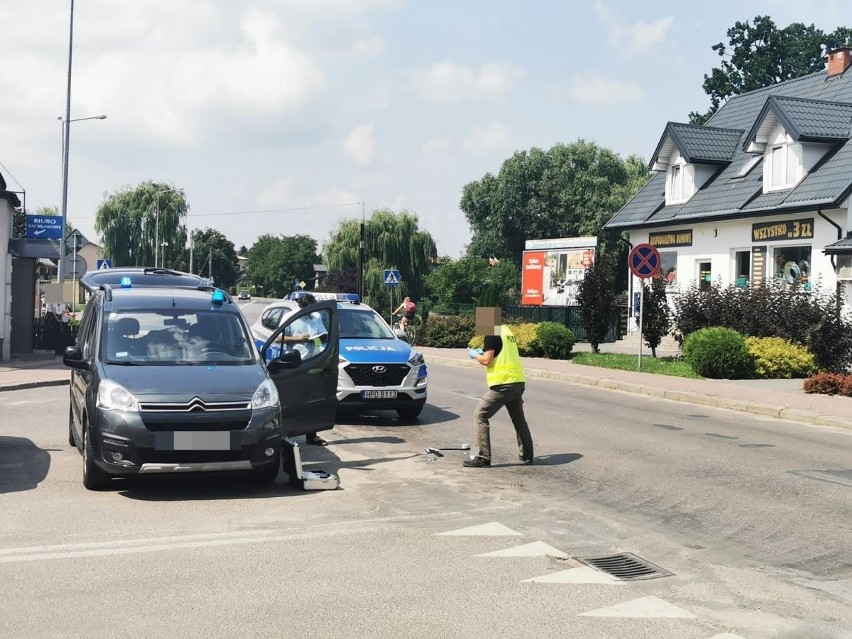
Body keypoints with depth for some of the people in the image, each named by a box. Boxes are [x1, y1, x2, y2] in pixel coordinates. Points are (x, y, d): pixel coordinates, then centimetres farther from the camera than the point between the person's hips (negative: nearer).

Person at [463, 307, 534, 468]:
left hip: (503, 384, -9)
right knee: (519, 419, 21)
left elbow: (487, 360, -14)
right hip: (518, 382, 9)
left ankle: (483, 458, -8)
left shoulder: (492, 334, -10)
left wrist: (475, 355, 4)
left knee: (480, 416, -3)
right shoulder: (506, 330, 16)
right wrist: (483, 352, 20)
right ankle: (526, 455, 28)